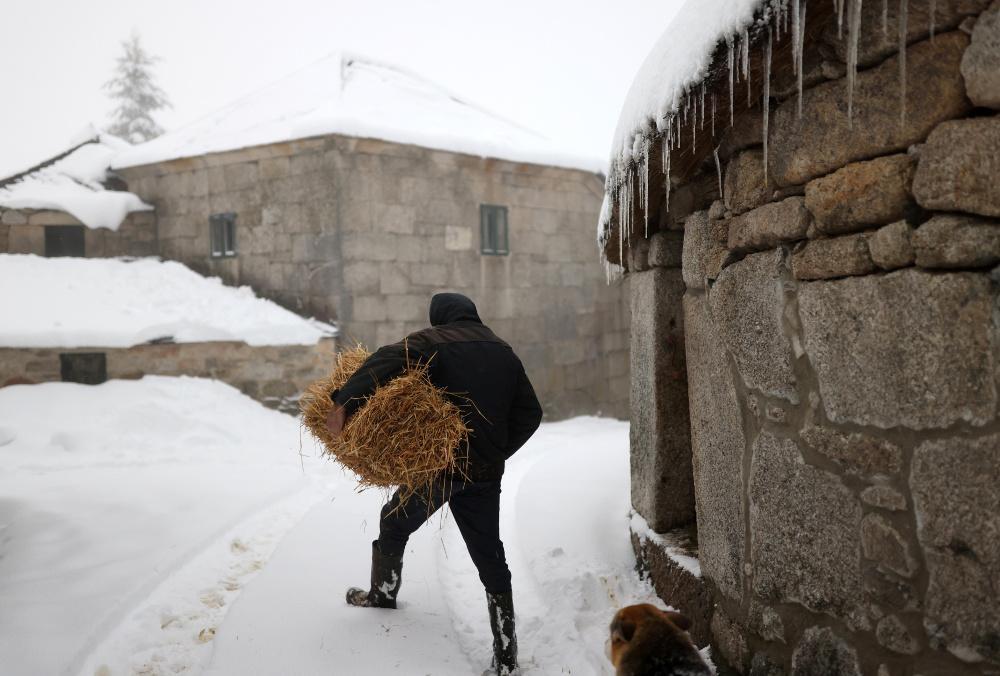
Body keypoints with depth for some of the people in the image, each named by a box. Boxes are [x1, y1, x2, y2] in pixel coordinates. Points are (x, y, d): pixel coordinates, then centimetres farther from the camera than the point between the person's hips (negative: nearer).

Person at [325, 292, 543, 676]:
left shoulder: (434, 341, -6)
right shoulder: (504, 352, 13)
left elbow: (387, 361, -26)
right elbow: (529, 413, 14)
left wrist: (345, 403, -32)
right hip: (486, 474, 5)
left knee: (394, 523, 24)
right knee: (491, 560, 11)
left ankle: (383, 593, 44)